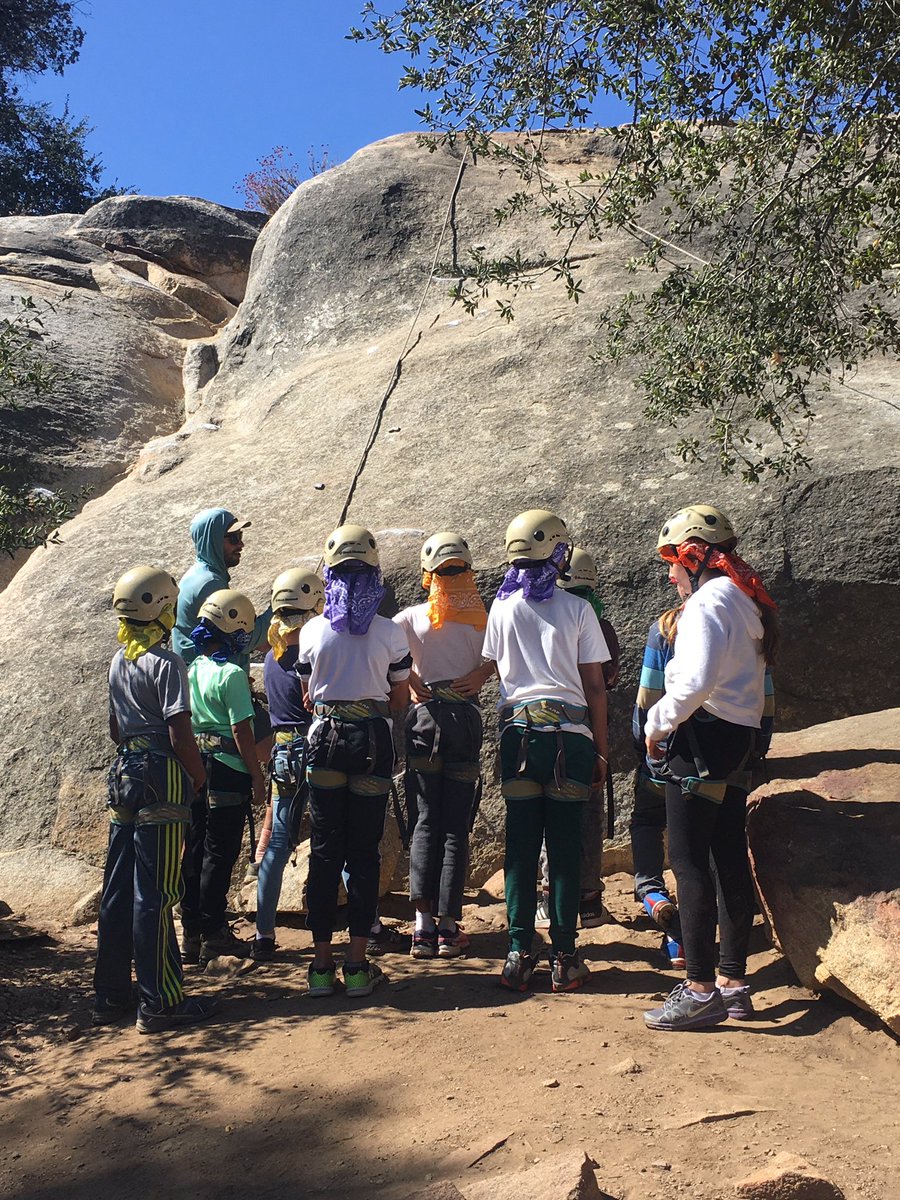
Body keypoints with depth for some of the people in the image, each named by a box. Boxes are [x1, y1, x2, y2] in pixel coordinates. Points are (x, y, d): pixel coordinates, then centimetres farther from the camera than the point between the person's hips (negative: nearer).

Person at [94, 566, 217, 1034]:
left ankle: (110, 995, 23)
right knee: (155, 894, -3)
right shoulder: (166, 663, -13)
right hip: (161, 778, -8)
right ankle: (158, 1003, 4)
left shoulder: (118, 661, 11)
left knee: (118, 889, 13)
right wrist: (200, 777, -4)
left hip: (124, 772, 8)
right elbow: (180, 735, -17)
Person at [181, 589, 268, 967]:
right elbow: (241, 730, -16)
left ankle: (191, 934, 21)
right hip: (227, 773, -7)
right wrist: (257, 777, -10)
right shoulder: (232, 674, -15)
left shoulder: (193, 669, 8)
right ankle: (214, 934, 9)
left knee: (195, 851, 13)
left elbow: (185, 724, 14)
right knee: (220, 854, 1)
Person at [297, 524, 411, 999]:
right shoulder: (391, 633, -4)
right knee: (364, 853, 6)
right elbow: (400, 701, 3)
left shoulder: (312, 631, -1)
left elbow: (308, 697, 7)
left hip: (325, 740, 1)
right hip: (373, 741, -1)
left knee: (324, 853, 8)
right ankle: (358, 965, 10)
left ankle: (322, 964, 12)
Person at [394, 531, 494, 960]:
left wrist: (410, 680, -5)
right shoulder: (481, 616, -1)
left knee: (425, 823, 7)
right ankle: (448, 926, 7)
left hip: (425, 716, 0)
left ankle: (424, 924, 1)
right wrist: (480, 673, -5)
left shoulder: (414, 616, 0)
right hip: (466, 716, 0)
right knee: (456, 827, 6)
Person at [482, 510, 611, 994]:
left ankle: (519, 954, 10)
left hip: (518, 731, 2)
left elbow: (497, 670, 11)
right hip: (570, 732, -2)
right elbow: (594, 686, 1)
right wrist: (601, 749, 7)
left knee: (520, 844, 7)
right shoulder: (577, 609, -1)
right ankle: (564, 958, 9)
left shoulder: (502, 608, 5)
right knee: (565, 845, 4)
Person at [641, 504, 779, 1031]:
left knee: (689, 860, -6)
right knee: (731, 859, 12)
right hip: (742, 736, 10)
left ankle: (702, 989, -4)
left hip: (704, 736, -10)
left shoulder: (708, 601, -13)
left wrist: (657, 725, -9)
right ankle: (734, 981, 19)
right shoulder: (748, 602, 17)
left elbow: (695, 683, -24)